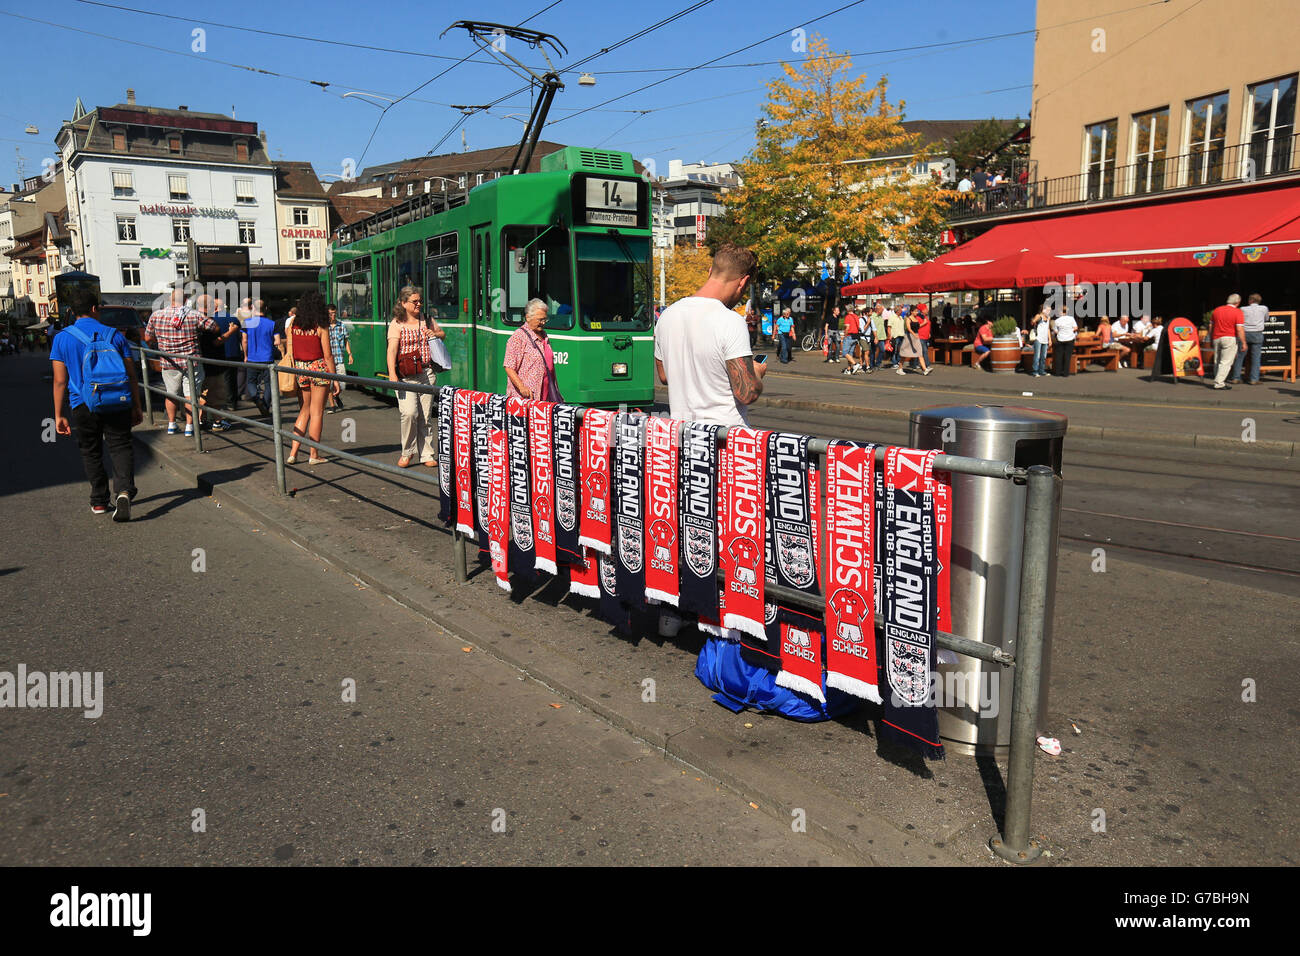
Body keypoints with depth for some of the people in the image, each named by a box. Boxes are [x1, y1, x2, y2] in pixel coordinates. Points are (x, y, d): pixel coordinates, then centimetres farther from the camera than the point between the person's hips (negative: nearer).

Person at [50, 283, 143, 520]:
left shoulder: (61, 339, 1)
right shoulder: (114, 335, 2)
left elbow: (60, 381, -1)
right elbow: (131, 375, 3)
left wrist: (59, 415, 5)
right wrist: (137, 407, 10)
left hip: (83, 405, 1)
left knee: (91, 452, 15)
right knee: (120, 447, 3)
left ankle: (99, 501, 21)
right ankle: (124, 490, -21)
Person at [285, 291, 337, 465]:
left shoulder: (292, 323, 4)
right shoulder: (321, 327, -7)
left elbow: (290, 352, 4)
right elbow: (327, 355, -7)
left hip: (299, 368, 4)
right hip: (318, 368, -4)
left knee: (304, 411, 15)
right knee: (317, 412, 4)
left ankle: (293, 452, 10)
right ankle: (314, 455, 9)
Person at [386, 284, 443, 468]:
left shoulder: (427, 320, 13)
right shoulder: (397, 324, 0)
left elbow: (442, 334, 29)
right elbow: (392, 349, -11)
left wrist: (435, 334, 3)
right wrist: (392, 374, -25)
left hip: (427, 374, 4)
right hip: (406, 376, -4)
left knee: (426, 416, 5)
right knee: (409, 412, -17)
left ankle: (427, 455, 15)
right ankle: (407, 452, 2)